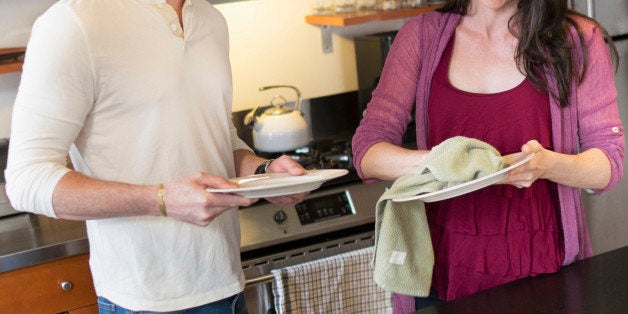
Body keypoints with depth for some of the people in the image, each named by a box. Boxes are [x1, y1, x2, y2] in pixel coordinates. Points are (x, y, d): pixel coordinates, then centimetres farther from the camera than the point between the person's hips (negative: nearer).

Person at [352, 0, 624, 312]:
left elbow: (610, 162, -3)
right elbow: (367, 152, -7)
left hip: (542, 268, -1)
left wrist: (548, 165, -26)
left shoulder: (579, 39, -3)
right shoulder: (423, 34, -1)